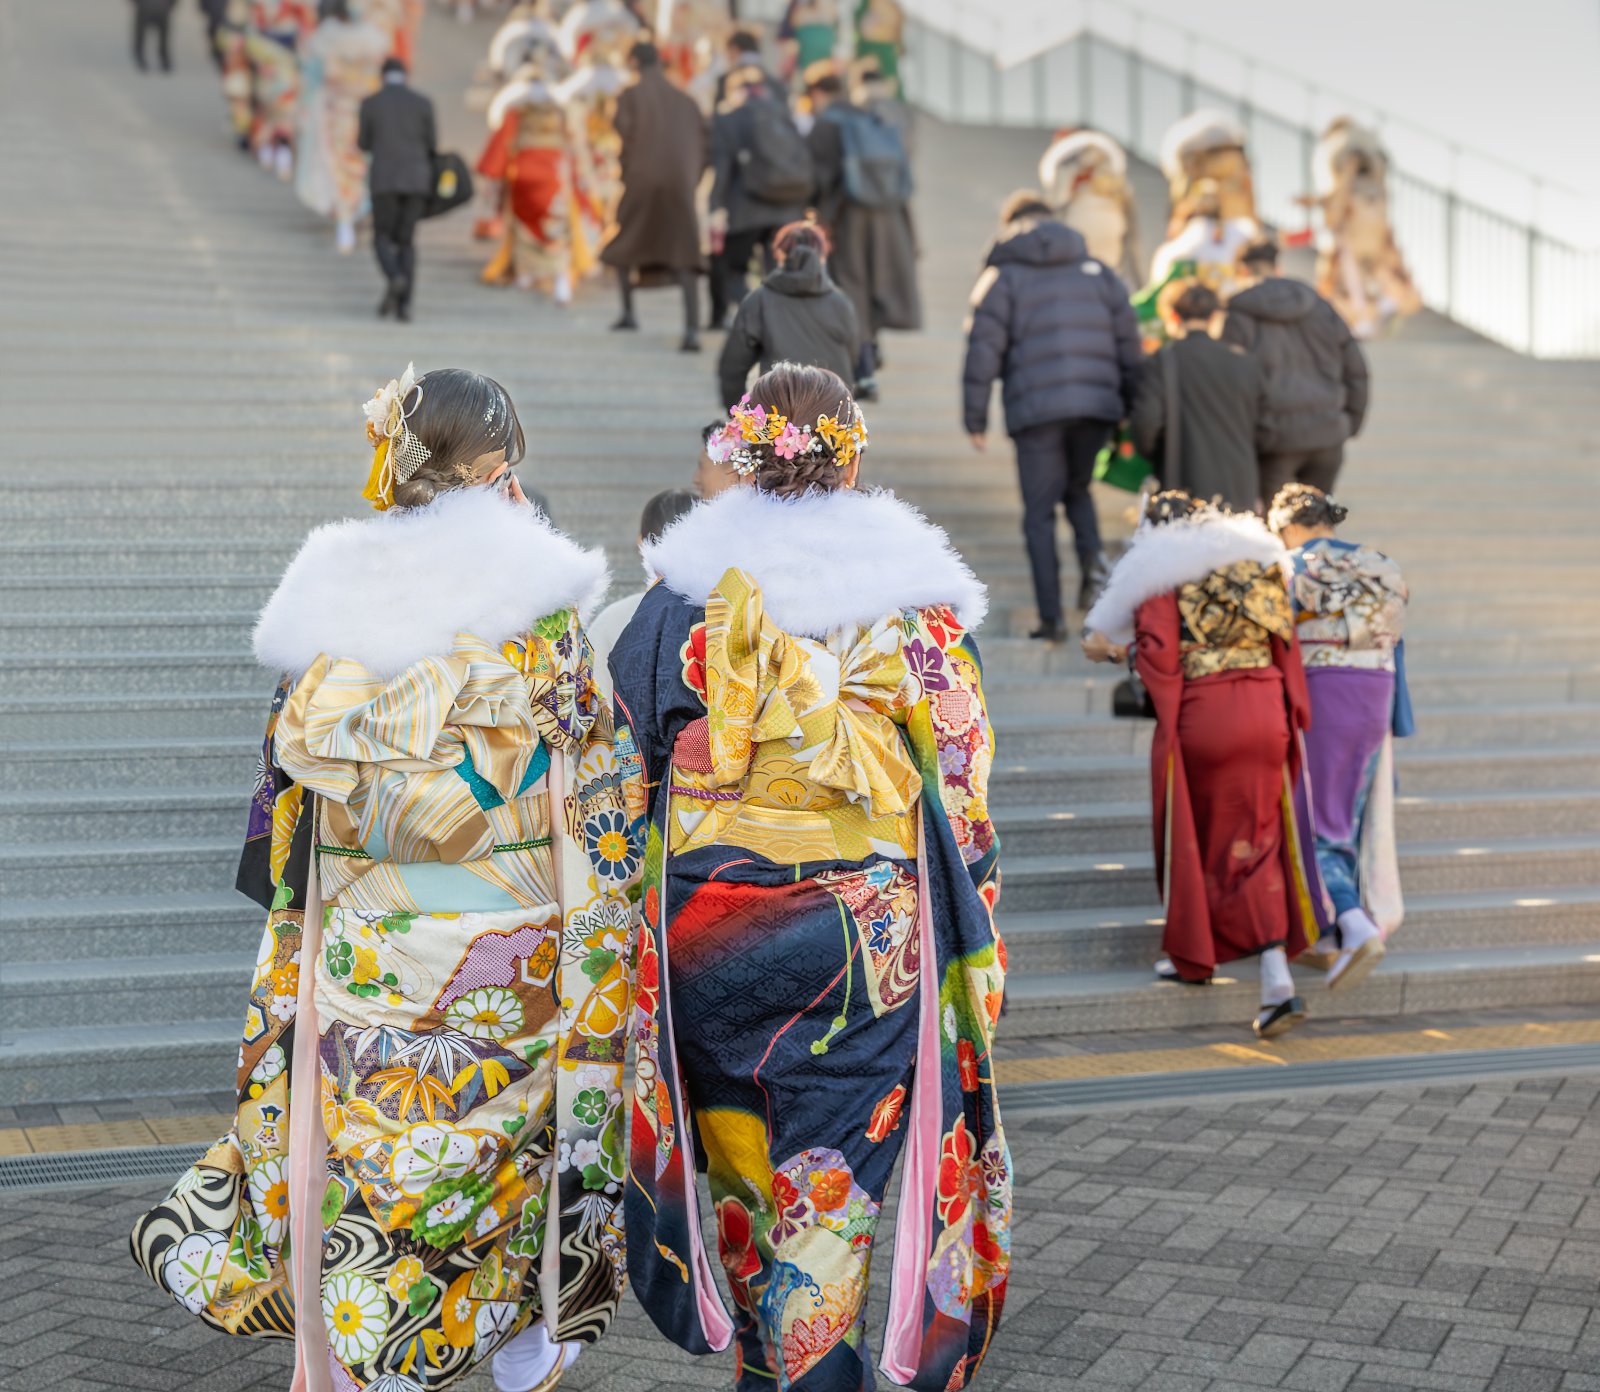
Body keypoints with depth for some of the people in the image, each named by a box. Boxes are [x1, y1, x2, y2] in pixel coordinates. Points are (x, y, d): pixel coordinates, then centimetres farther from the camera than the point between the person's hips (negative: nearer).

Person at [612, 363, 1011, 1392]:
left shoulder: (691, 587, -4)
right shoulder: (919, 596, -5)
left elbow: (636, 754, 0)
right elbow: (962, 769, -3)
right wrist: (968, 923, 5)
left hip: (715, 914, 1)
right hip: (865, 929, -1)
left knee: (743, 1159, 18)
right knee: (834, 1164, 7)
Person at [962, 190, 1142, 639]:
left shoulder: (1003, 276, 5)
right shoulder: (1097, 271, 15)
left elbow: (983, 349, -2)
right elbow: (1128, 342, 13)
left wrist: (975, 417, 2)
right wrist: (1135, 408, 18)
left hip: (1036, 410, -3)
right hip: (1097, 404, 3)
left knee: (1039, 514, 4)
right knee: (1077, 487, 24)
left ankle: (1051, 618, 0)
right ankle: (1091, 553, -5)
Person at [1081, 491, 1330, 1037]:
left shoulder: (1159, 576, -2)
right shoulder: (1259, 559, 12)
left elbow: (1158, 658, -10)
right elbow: (1286, 641, 9)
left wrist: (1114, 650, 5)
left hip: (1200, 713, -4)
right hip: (1265, 711, 4)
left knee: (1194, 834, 16)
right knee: (1257, 842, 7)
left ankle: (1193, 954, 30)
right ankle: (1277, 980, -6)